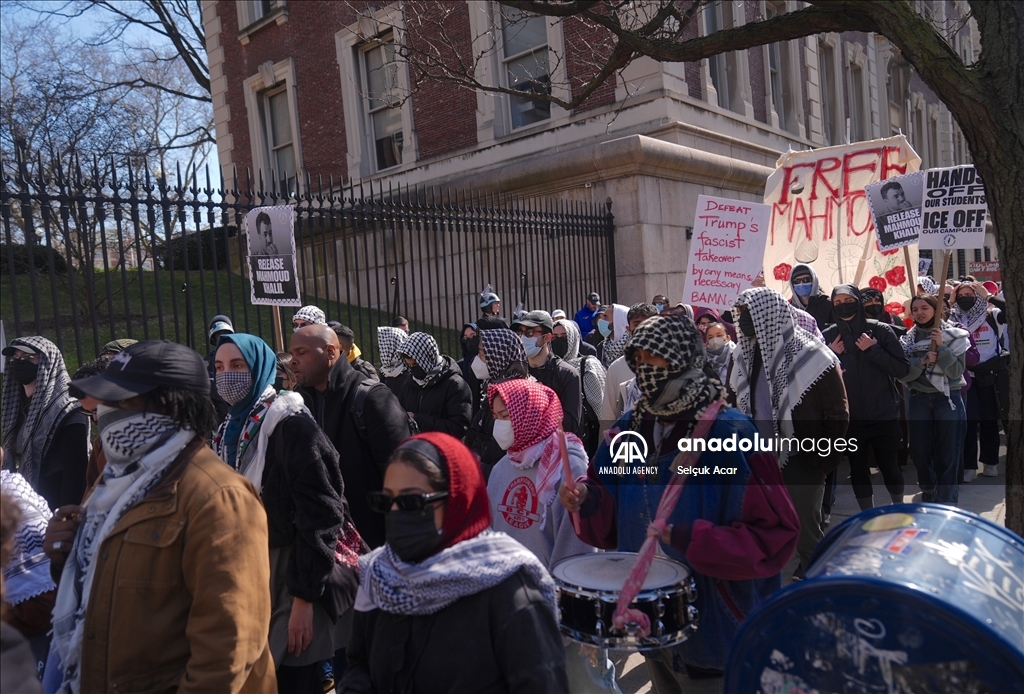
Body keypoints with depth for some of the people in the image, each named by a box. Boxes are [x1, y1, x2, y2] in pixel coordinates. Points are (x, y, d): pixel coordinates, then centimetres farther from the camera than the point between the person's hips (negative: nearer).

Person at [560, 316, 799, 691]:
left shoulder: (731, 434, -20)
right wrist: (587, 499, -15)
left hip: (715, 627, -6)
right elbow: (614, 520, 6)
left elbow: (775, 535, -22)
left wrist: (691, 540, -32)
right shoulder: (629, 429, -1)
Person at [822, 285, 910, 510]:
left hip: (884, 415, -1)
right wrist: (831, 356, -13)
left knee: (888, 465, 8)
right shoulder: (828, 336, -2)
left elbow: (902, 368, -9)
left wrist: (873, 350, -18)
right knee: (858, 469, 10)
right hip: (849, 417, 2)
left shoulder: (881, 330, -6)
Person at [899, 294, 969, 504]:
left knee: (947, 453, -1)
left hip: (948, 399, -2)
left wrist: (941, 347, -18)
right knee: (919, 451, 6)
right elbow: (903, 375, -2)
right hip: (919, 400, 2)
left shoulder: (954, 336, -2)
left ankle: (945, 502, 9)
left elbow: (956, 371, -11)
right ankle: (928, 494, 29)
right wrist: (921, 362, -18)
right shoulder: (908, 339, 4)